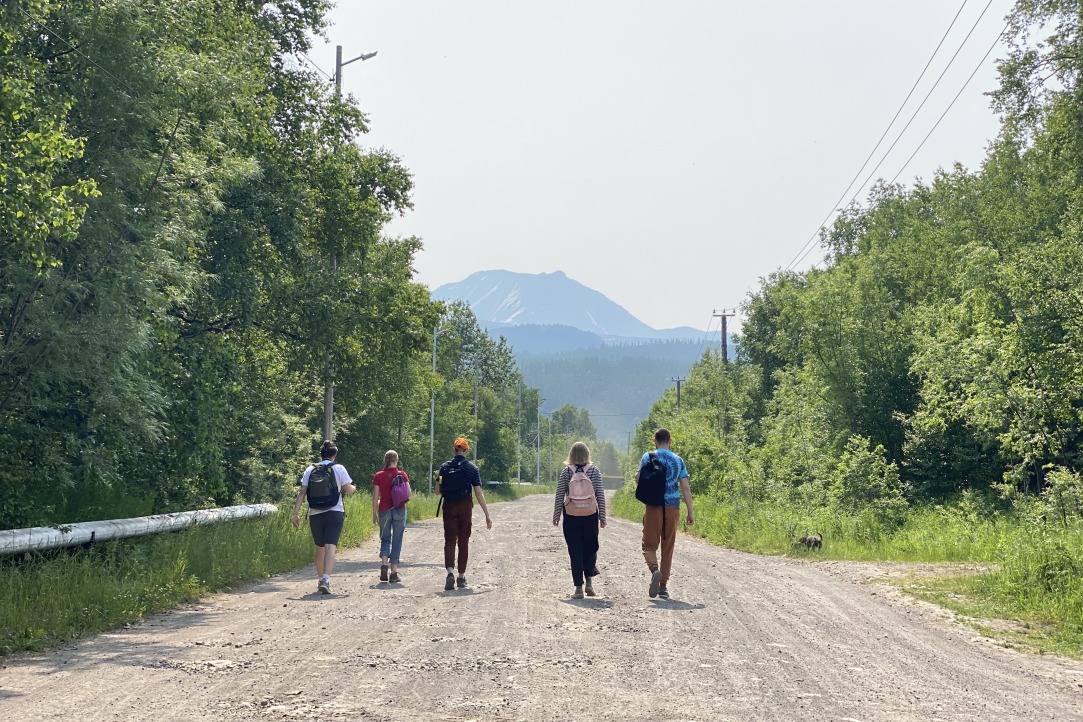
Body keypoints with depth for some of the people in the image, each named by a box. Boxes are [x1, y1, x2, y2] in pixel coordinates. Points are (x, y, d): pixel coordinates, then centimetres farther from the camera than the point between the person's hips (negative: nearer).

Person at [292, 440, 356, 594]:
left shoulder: (310, 470, 5)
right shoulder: (339, 468, -1)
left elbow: (302, 492, 1)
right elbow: (348, 490, -2)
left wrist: (296, 513, 2)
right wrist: (354, 488, 21)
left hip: (315, 514, 3)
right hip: (335, 513, -3)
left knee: (319, 548, 18)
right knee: (330, 547, -10)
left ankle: (321, 579, 27)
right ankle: (325, 580, -26)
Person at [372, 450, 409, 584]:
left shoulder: (378, 476, 0)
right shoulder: (402, 474, -2)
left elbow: (375, 497, 0)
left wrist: (374, 514, 7)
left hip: (384, 510, 1)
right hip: (399, 510, -1)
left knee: (385, 538, 14)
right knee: (397, 541, 6)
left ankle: (384, 564, -10)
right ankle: (394, 572, 4)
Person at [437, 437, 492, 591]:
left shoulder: (445, 467, -1)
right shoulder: (471, 468, -5)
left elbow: (438, 489, 1)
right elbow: (479, 493, -8)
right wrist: (487, 515, -6)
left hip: (449, 507, 1)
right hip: (465, 507, -1)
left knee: (449, 541, 1)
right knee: (463, 542, 10)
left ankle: (450, 571, -21)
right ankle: (461, 577, 16)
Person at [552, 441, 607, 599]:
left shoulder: (566, 471, -2)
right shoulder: (594, 470, 0)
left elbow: (559, 495, -2)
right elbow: (600, 495, 0)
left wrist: (556, 516, 6)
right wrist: (602, 516, 6)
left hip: (571, 516, -1)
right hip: (590, 515, 1)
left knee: (575, 552, 4)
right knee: (590, 548, 15)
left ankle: (578, 588, 3)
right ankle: (589, 581, 1)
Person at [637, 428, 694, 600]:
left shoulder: (648, 457, 2)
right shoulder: (678, 460, 8)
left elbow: (640, 480, -7)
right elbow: (685, 488, 2)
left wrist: (637, 476, 16)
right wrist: (690, 513, 4)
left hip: (653, 507, -2)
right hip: (673, 507, 2)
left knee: (649, 545, 5)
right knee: (667, 548, 11)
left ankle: (655, 570, -24)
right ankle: (663, 586, 12)